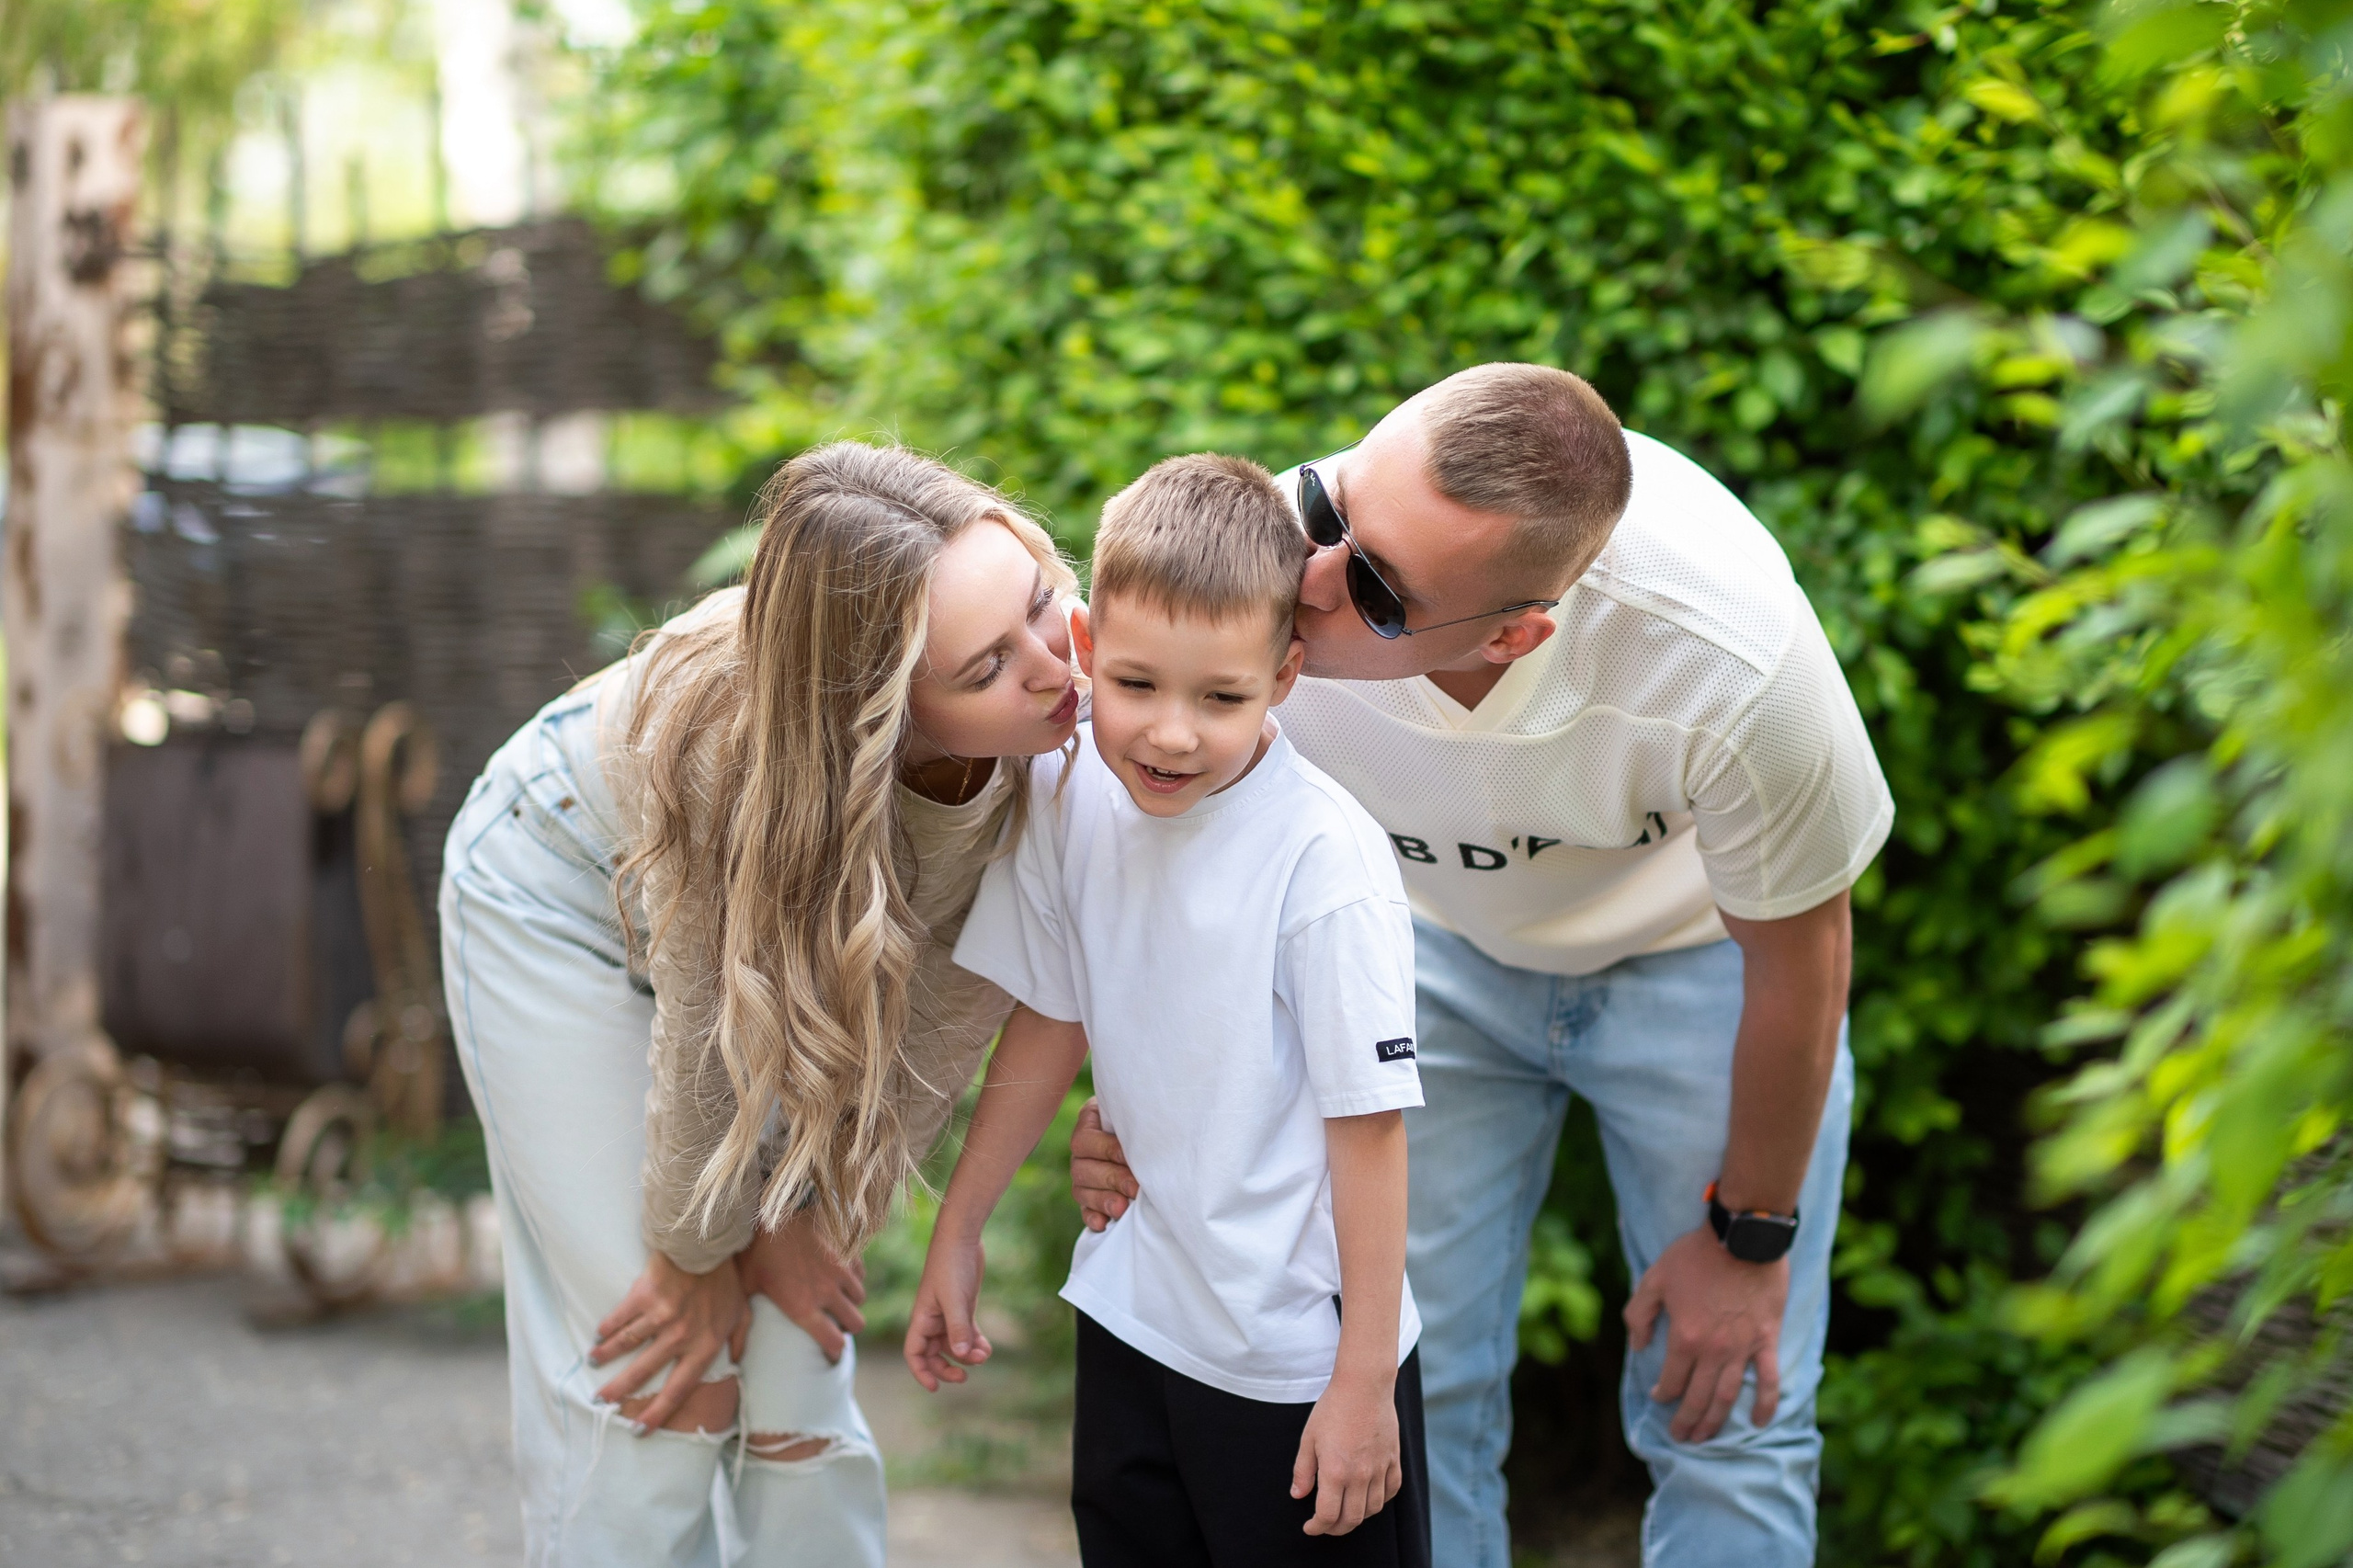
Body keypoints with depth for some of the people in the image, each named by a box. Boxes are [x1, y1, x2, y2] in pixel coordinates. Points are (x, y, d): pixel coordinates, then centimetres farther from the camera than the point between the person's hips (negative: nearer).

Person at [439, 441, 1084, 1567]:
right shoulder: (735, 748, -41)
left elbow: (950, 1004, -16)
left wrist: (815, 1218, -11)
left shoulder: (1054, 743, -30)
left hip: (796, 920, 4)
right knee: (659, 1388, -6)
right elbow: (709, 1038, -25)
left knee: (798, 1370, 3)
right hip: (567, 893, -4)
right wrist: (698, 1254, -10)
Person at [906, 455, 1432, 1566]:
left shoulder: (1327, 860, -22)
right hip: (1131, 1321, 6)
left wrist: (1366, 1379, -13)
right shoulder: (1072, 801, -4)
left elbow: (1370, 1123, -17)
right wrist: (958, 1230, 16)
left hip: (1299, 1362, -5)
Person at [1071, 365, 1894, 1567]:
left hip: (1696, 956, -2)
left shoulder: (1729, 657, -41)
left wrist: (1750, 1238, -6)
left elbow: (1796, 952, -19)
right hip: (1440, 948, 2)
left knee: (1725, 1418, 0)